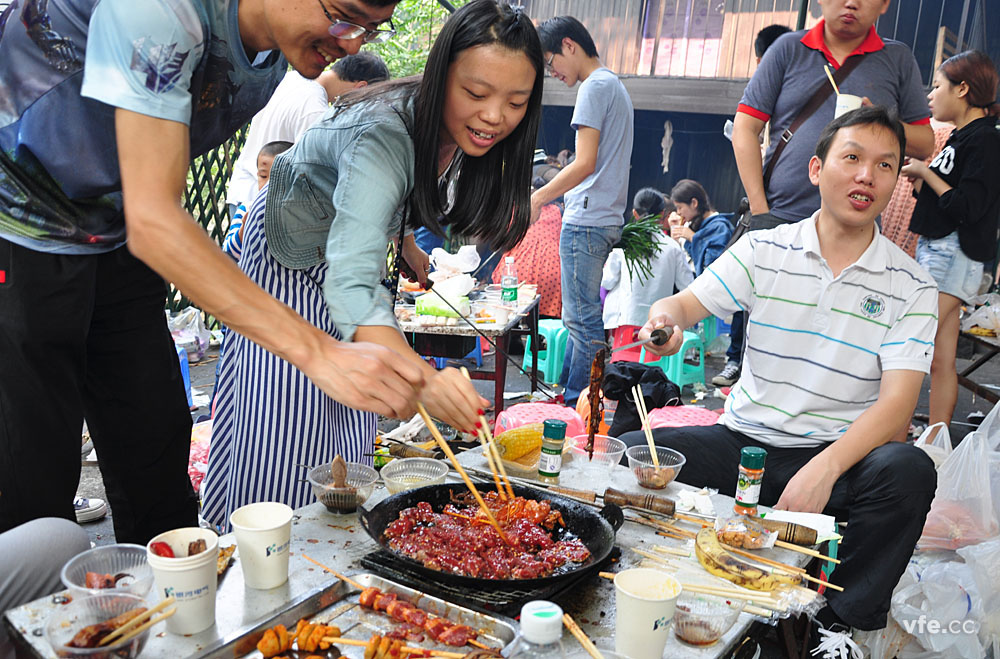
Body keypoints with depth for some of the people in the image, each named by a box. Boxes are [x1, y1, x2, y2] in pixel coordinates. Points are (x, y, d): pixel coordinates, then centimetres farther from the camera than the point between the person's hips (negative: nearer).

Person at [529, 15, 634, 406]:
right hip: (607, 219, 10)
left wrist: (537, 198, -10)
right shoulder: (616, 87, 21)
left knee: (583, 319, -6)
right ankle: (566, 393, 23)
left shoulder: (594, 86, -9)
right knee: (578, 316, 15)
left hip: (587, 221, -10)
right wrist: (551, 194, 21)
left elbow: (585, 164, -17)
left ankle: (578, 405, 1)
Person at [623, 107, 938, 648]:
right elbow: (688, 302, -5)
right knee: (627, 455, -22)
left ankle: (838, 625, -9)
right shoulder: (763, 250, 4)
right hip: (743, 442, 1)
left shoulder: (910, 287, 0)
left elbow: (897, 402, -10)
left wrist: (823, 469, -27)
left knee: (908, 470, -32)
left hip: (836, 456, 0)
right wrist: (664, 317, -33)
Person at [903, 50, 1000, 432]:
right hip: (935, 251, 9)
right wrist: (916, 179, 10)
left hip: (953, 257, -9)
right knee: (940, 362, 10)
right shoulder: (960, 137, 17)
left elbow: (967, 207, -20)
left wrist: (925, 172, -10)